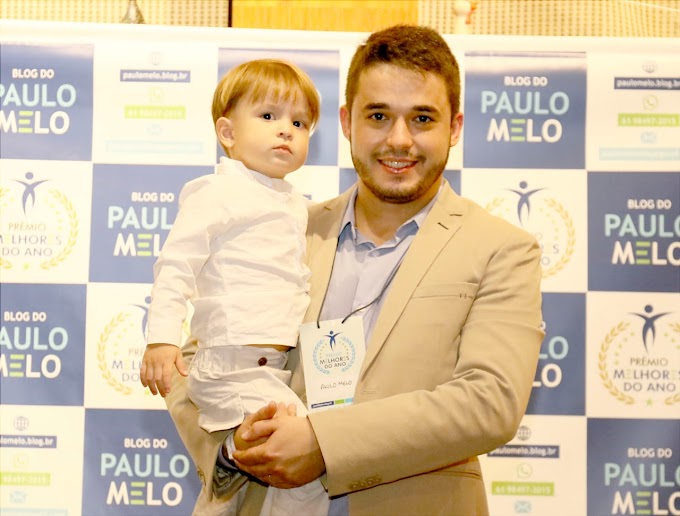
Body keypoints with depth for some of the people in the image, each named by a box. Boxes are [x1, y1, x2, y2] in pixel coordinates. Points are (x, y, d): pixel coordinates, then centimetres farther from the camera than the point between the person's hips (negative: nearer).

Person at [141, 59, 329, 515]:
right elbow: (176, 266, -13)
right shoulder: (219, 193, -8)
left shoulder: (295, 205, 16)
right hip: (235, 368, -9)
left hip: (276, 368, 9)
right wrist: (162, 338, -21)